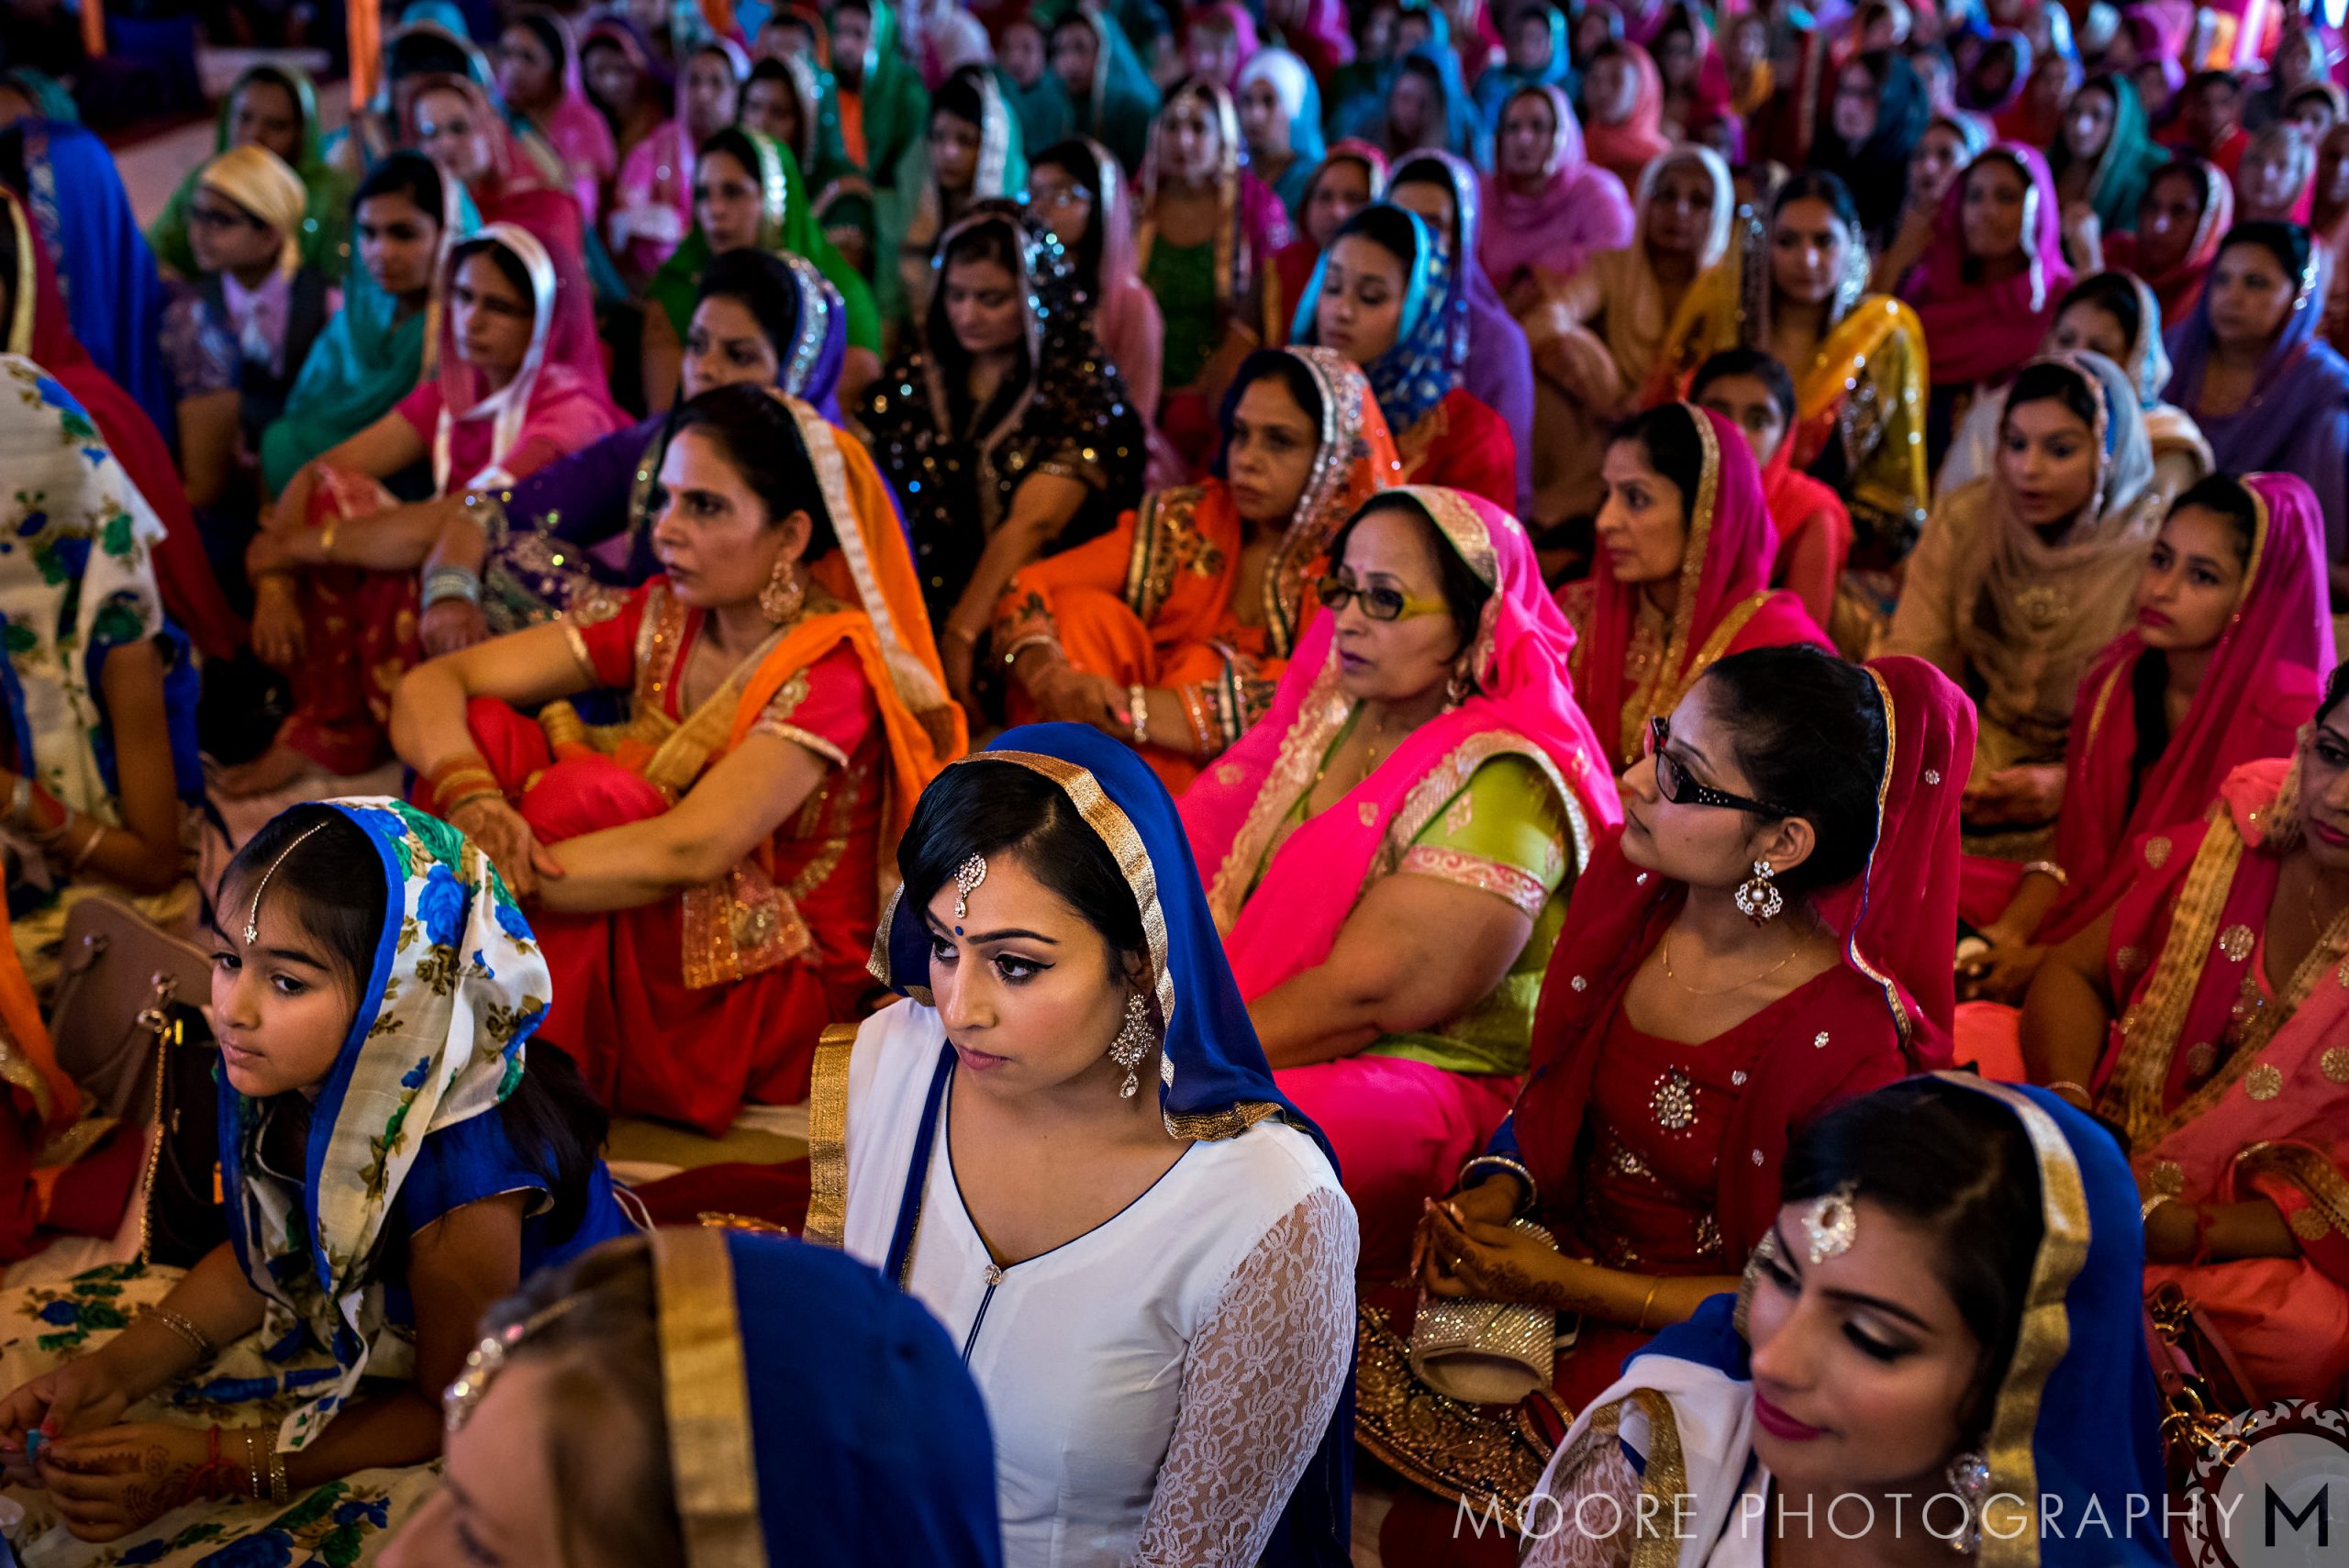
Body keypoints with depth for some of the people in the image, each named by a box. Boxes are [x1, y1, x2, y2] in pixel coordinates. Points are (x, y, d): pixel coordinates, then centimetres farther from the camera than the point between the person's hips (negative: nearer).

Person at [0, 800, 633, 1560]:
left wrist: (208, 1462, -25)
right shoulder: (306, 1071, -17)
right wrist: (112, 1371, -11)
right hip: (358, 1323, 7)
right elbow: (264, 1257, 3)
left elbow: (451, 1416, -22)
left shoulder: (460, 1173, -37)